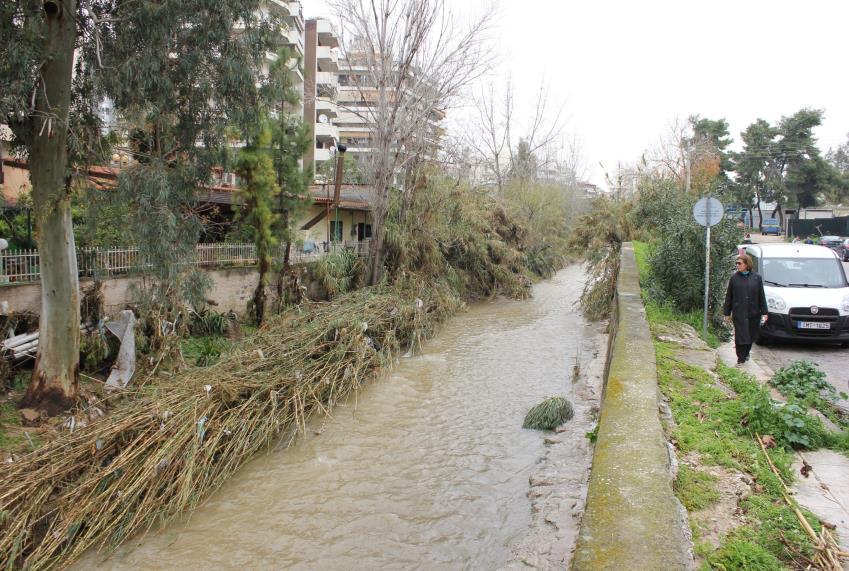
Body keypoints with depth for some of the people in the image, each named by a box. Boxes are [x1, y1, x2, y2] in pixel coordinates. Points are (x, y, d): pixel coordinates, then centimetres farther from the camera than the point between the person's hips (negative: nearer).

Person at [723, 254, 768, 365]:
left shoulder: (756, 278, 4)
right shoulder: (734, 278, 3)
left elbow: (762, 296, 6)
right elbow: (729, 297, 5)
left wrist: (764, 312, 2)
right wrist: (727, 313, 3)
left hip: (753, 313, 2)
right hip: (739, 313, -2)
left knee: (751, 335, 13)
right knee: (740, 336, -4)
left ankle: (746, 353, 35)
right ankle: (741, 358, 3)